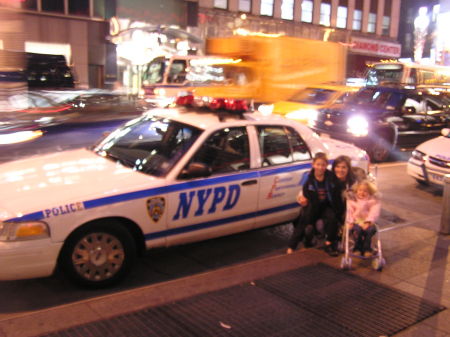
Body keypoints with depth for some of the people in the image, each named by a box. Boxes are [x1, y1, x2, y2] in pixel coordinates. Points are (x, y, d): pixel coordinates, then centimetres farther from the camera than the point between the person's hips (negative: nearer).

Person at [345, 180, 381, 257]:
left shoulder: (373, 201, 9)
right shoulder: (352, 200, 13)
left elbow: (374, 212, -3)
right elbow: (349, 212, 5)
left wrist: (368, 222, -18)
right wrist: (350, 222, -11)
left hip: (368, 223, 0)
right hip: (356, 222, 0)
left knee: (370, 230, -33)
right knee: (357, 230, -33)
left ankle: (367, 249, -15)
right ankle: (357, 248, -12)